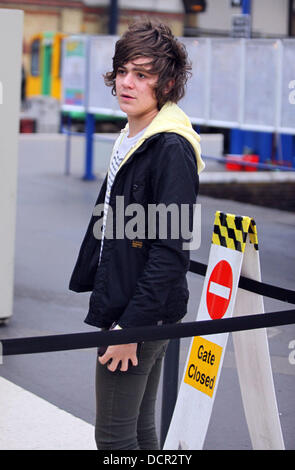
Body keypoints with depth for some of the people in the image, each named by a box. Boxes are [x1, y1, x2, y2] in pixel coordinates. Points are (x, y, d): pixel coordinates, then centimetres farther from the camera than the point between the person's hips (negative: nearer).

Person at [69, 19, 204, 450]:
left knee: (115, 436, -1)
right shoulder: (131, 139, 12)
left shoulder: (172, 149, -18)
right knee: (140, 428, 18)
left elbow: (170, 250, -21)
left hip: (141, 317, -9)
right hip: (121, 308, 9)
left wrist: (130, 326, -21)